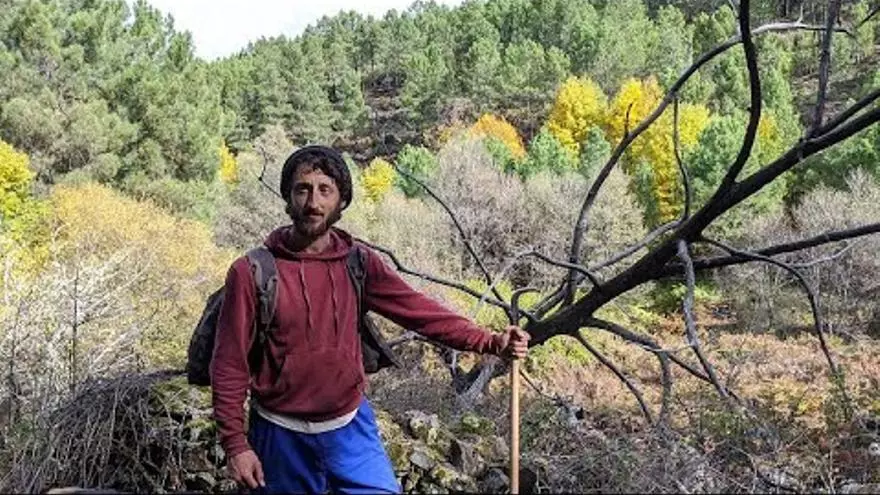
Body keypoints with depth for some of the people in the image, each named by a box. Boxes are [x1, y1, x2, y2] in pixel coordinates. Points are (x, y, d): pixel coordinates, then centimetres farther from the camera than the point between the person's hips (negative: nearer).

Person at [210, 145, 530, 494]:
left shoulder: (359, 264, -3)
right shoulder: (252, 272, -13)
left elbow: (419, 310, -8)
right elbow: (230, 364, -10)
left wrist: (489, 343, -20)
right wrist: (236, 445, -11)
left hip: (351, 429, 2)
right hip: (283, 438, -2)